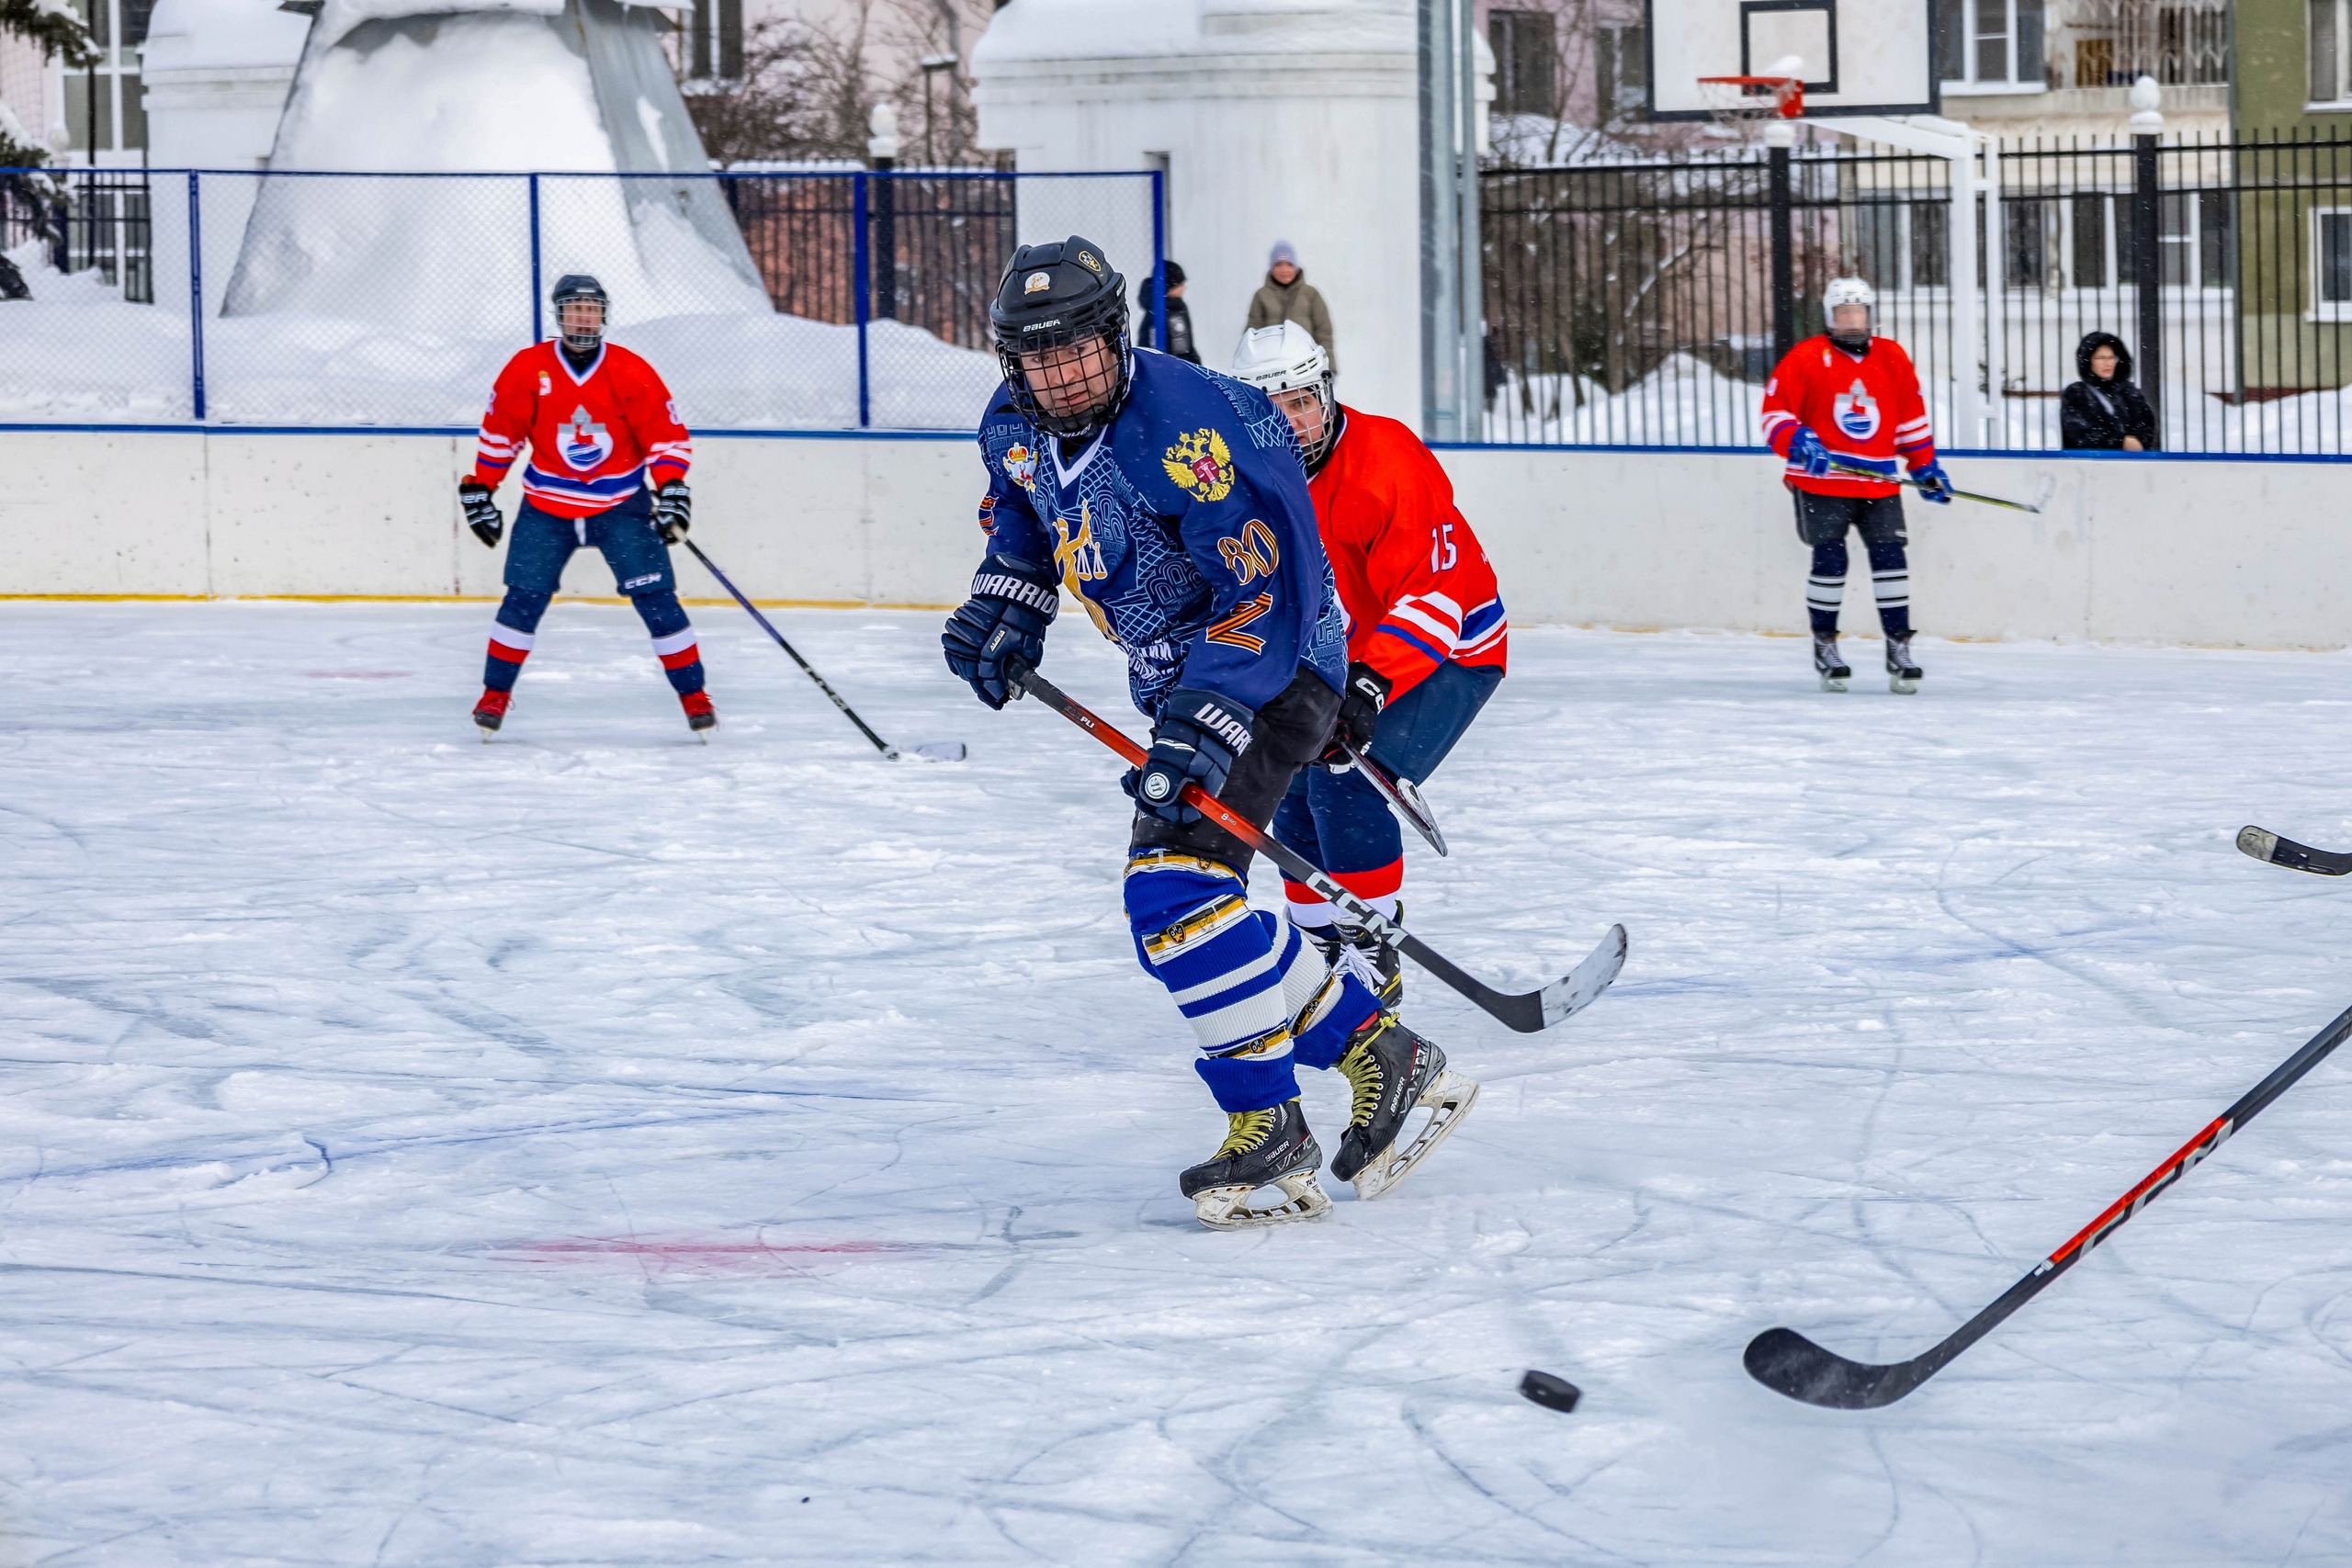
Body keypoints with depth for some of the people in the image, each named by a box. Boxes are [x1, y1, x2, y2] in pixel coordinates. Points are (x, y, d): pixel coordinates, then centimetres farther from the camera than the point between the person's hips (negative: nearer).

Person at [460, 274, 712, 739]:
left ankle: (693, 695, 4)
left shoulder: (631, 374, -11)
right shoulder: (527, 370, -8)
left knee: (656, 598, -6)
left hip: (621, 504, -1)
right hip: (547, 505, 1)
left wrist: (672, 489, -20)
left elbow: (667, 436, -7)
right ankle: (495, 694, 9)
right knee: (524, 598, -6)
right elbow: (498, 433, 2)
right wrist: (478, 489, 4)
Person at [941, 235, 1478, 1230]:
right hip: (1183, 675, 10)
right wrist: (1006, 602, 8)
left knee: (1173, 891, -22)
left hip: (1272, 667, -10)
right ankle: (1371, 1046, 15)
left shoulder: (1187, 427, -29)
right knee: (1177, 908, 8)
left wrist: (1208, 723, -34)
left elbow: (1271, 585, -30)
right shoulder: (1019, 428, -2)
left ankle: (1270, 1127, -14)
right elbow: (1023, 507, 23)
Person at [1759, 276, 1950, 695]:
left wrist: (1925, 466, 16)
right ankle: (1824, 646, 8)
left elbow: (1911, 417, 18)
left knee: (1890, 558, -5)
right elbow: (1775, 410, -5)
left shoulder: (1892, 359, 9)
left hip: (1879, 484, 3)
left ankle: (1899, 648, 3)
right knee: (1830, 561, -8)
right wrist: (1799, 443, -21)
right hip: (1821, 480, -3)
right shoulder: (1807, 358, -3)